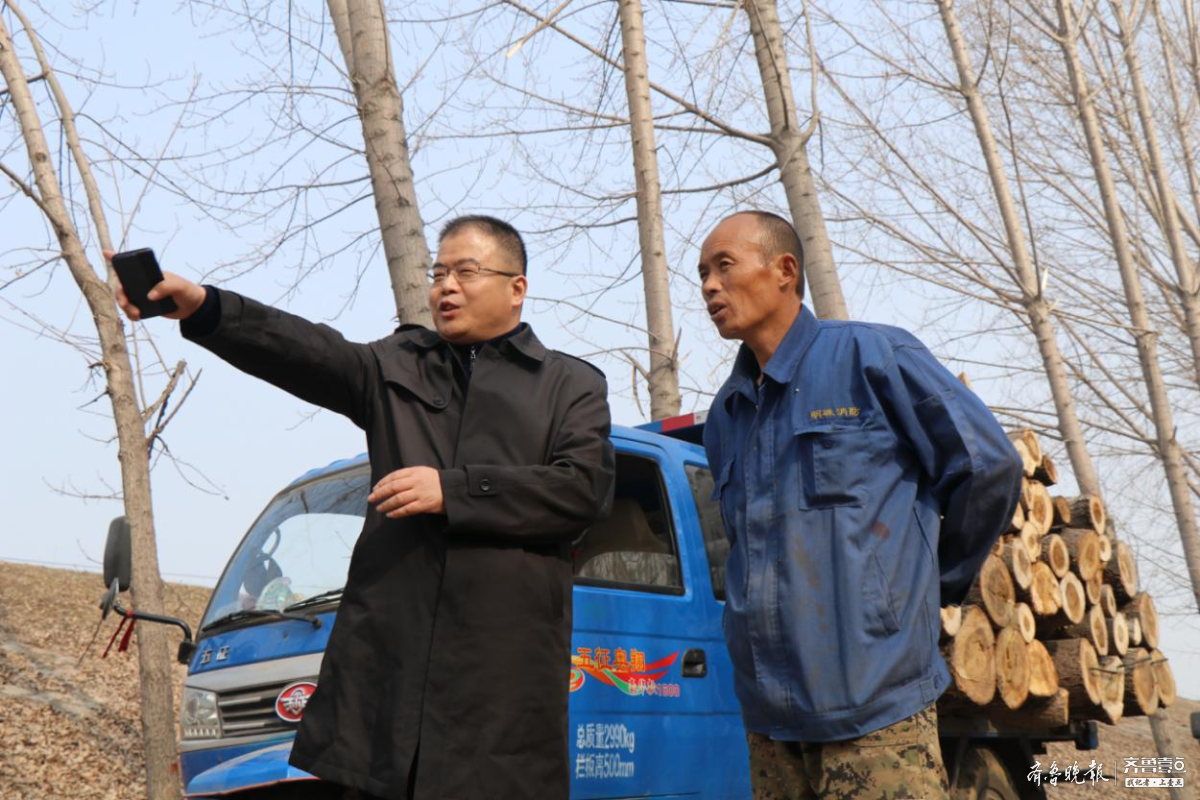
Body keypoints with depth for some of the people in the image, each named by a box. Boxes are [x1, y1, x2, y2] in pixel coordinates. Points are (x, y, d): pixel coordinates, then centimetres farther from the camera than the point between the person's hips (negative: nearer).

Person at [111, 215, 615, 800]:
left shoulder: (573, 386, 12)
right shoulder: (399, 367, 19)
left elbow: (586, 487, -4)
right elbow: (312, 353, 2)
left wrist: (453, 492, -10)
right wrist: (202, 309, -15)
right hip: (388, 652, 3)